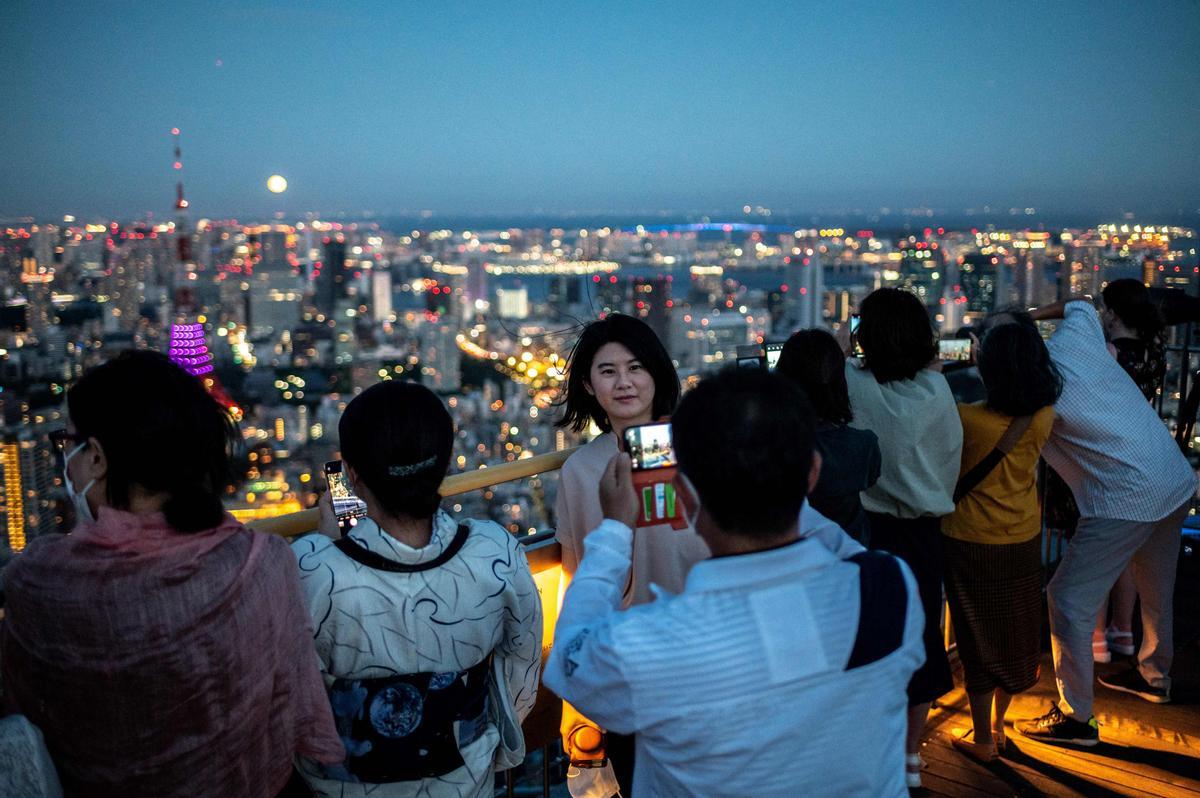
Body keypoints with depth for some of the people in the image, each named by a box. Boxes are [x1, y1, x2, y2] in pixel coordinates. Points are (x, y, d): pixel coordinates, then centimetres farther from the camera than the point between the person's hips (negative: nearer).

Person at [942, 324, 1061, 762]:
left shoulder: (969, 418, -26)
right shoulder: (1043, 417, -13)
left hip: (971, 542, -4)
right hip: (1024, 540, 4)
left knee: (978, 637, 11)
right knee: (1014, 631, 20)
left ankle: (982, 738, 24)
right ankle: (996, 725, 36)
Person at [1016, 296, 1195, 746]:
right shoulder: (1075, 335, 1)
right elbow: (1080, 302, 24)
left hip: (1127, 499, -9)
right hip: (1176, 481, 9)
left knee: (1068, 600, -3)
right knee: (1156, 591, 27)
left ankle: (1075, 717, 5)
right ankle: (1154, 675, 48)